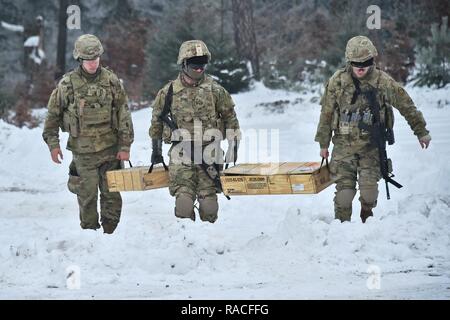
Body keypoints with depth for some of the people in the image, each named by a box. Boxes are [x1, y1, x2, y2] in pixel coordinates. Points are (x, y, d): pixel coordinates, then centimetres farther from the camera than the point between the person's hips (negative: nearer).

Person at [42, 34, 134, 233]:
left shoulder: (111, 81, 1)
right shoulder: (68, 83, -2)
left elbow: (124, 115, 3)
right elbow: (53, 114, 6)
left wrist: (125, 146, 0)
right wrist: (52, 143, 2)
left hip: (110, 149, 1)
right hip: (83, 151, -1)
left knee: (111, 194, 4)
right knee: (87, 196, 1)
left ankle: (110, 234, 14)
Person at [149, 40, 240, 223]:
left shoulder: (215, 90, 2)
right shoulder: (169, 92, 2)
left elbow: (230, 117, 12)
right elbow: (157, 119, 14)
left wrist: (233, 146, 10)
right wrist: (156, 149, 14)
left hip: (209, 152, 1)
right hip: (182, 153, -1)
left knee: (208, 201, 0)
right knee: (183, 199, -11)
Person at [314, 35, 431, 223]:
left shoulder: (383, 82, -4)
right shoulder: (337, 81, -3)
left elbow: (407, 107, 8)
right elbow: (326, 113, 6)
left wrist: (421, 132, 13)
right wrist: (323, 144, 9)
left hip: (371, 145, 0)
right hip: (344, 144, 0)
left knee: (369, 187, -12)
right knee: (344, 188, -7)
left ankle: (367, 220, 13)